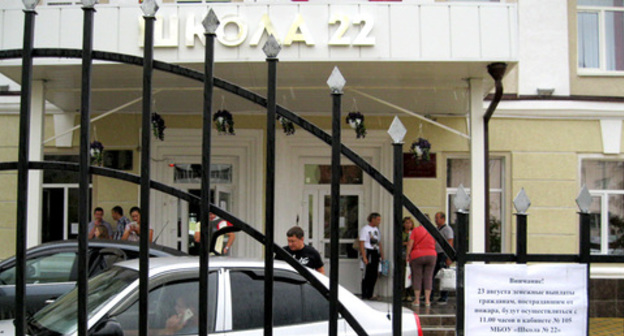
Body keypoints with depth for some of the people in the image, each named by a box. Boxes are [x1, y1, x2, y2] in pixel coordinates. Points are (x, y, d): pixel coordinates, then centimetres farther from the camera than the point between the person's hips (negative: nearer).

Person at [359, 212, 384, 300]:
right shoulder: (365, 229, -6)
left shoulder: (377, 230, 17)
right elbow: (361, 244, -11)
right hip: (368, 252, -7)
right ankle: (364, 295, 1)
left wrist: (382, 256, 14)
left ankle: (370, 295, 13)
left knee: (374, 275, 6)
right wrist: (364, 257, -18)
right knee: (367, 275, -5)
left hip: (375, 253, 7)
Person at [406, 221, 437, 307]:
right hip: (431, 255, 2)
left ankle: (417, 300, 2)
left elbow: (410, 243, -6)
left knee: (417, 277, 3)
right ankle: (427, 300, 1)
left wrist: (408, 255, -2)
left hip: (417, 256, -2)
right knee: (428, 277, 4)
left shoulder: (415, 230, -1)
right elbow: (434, 244, 12)